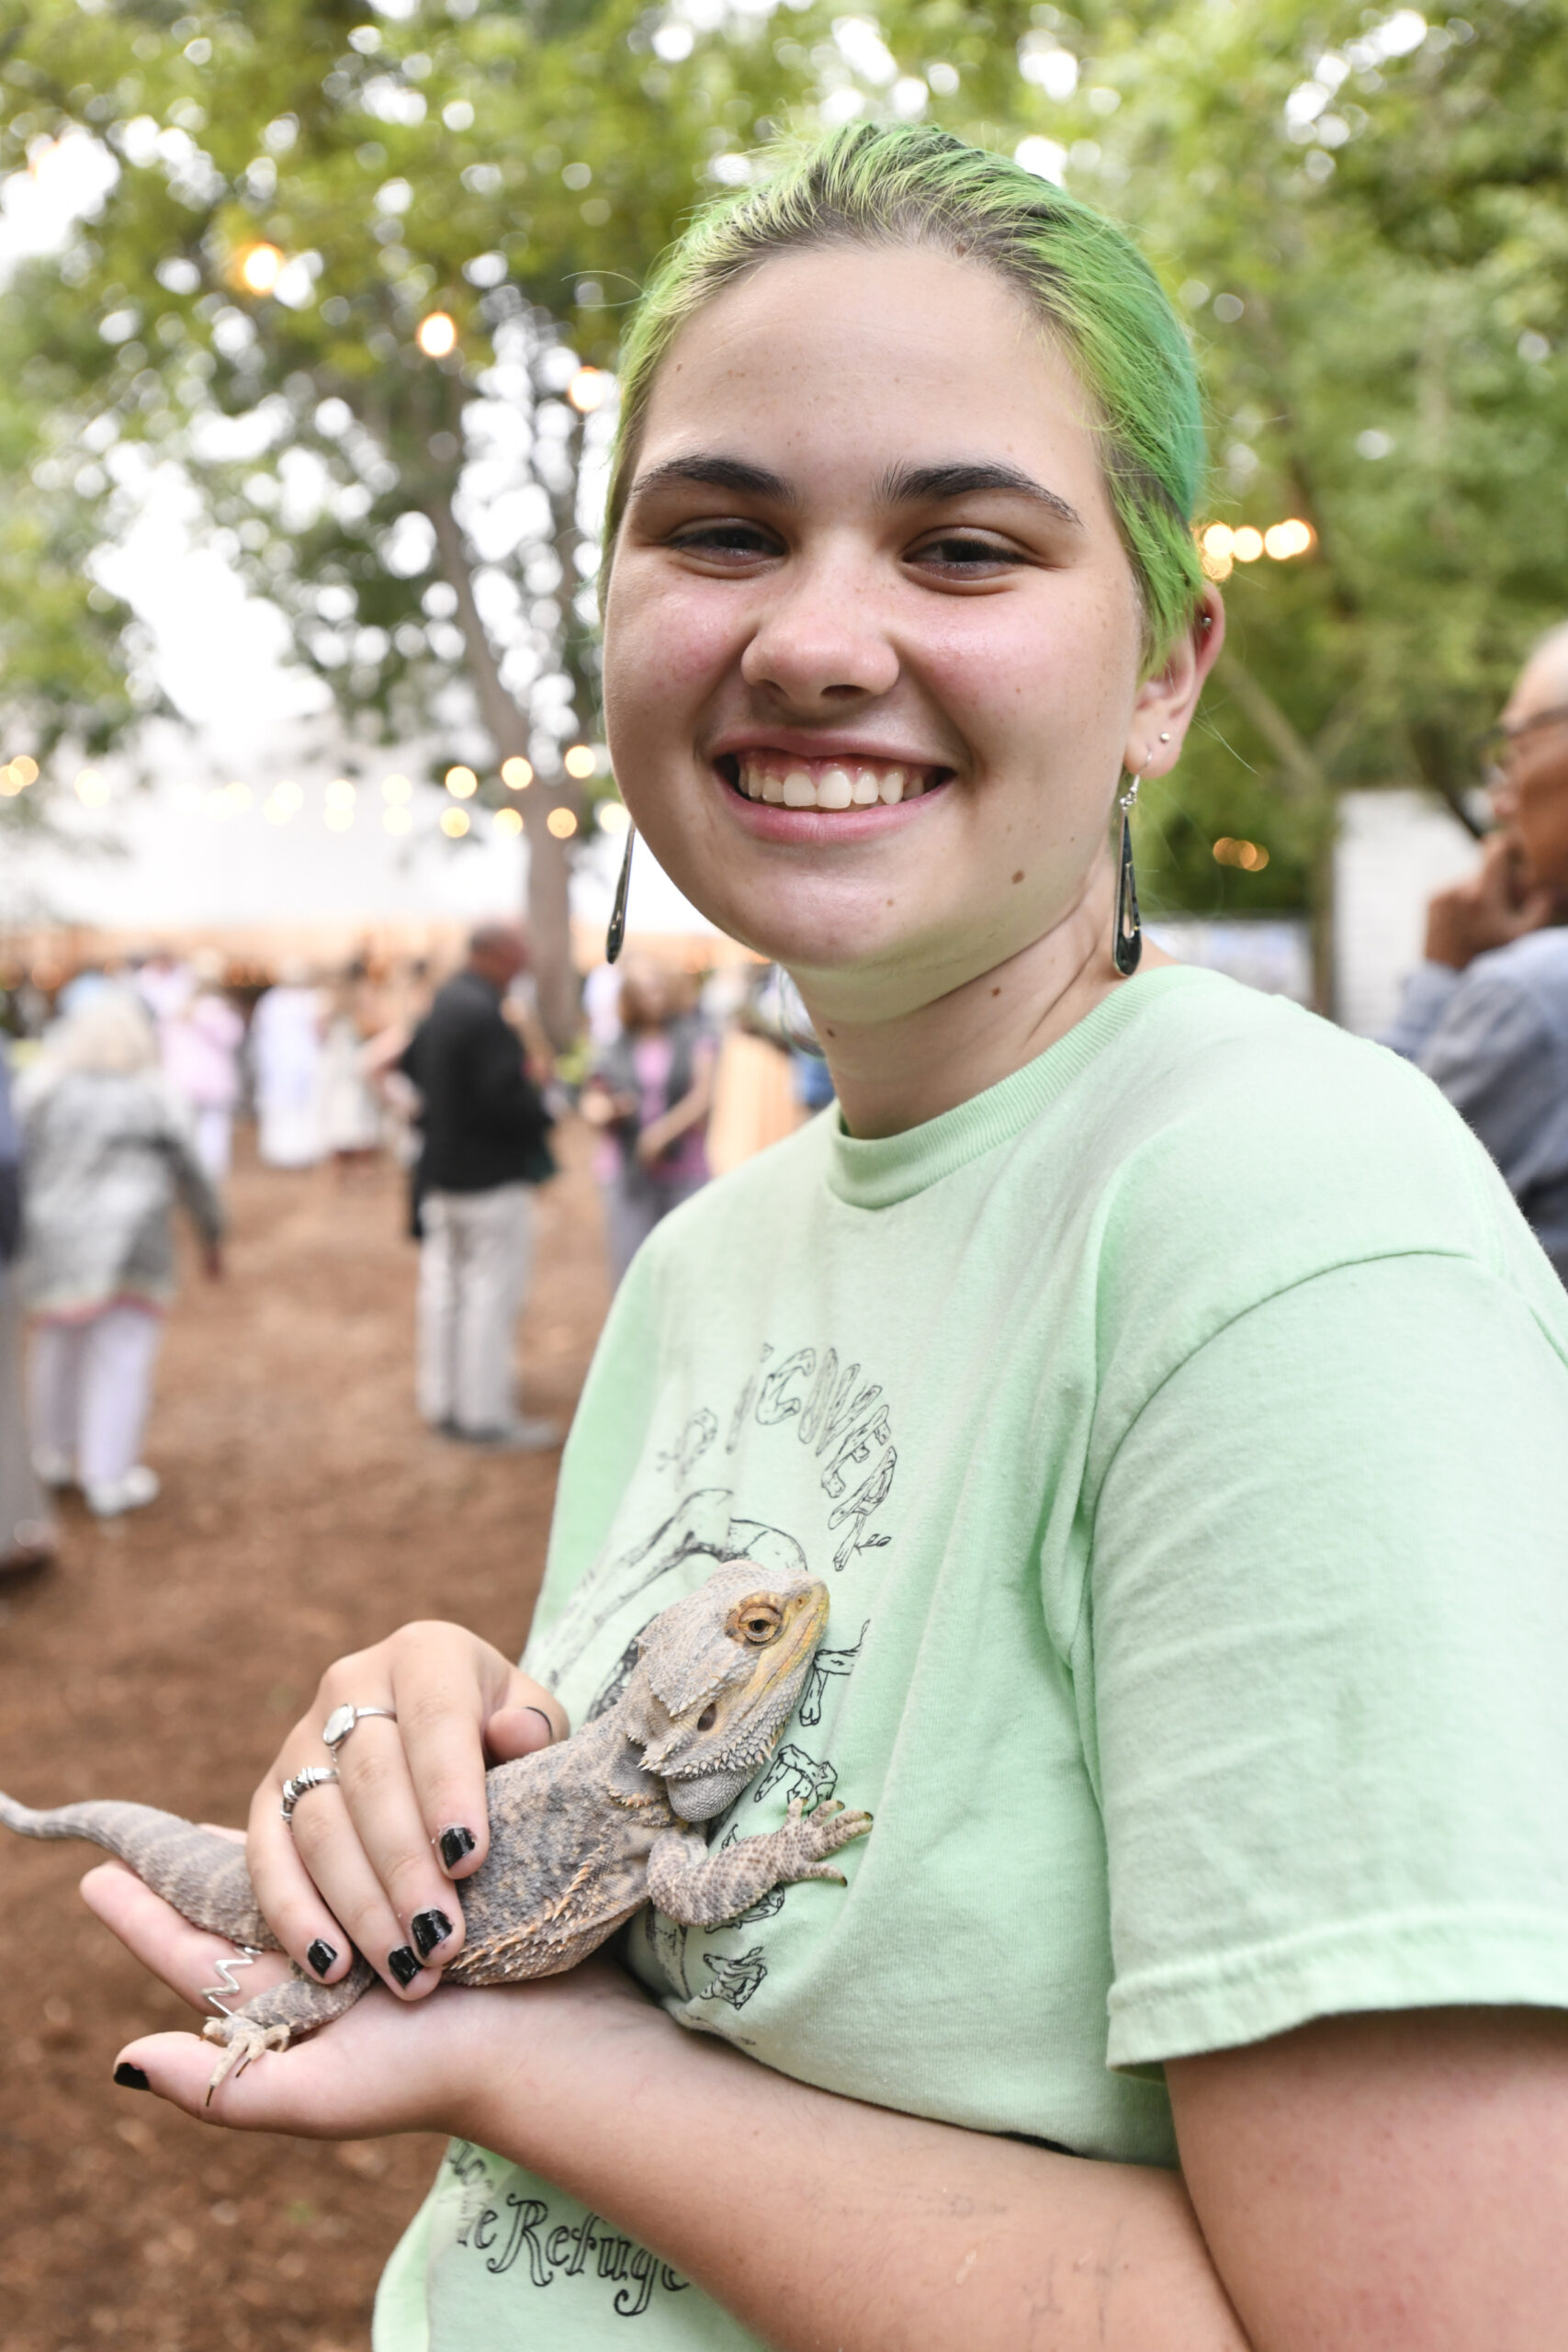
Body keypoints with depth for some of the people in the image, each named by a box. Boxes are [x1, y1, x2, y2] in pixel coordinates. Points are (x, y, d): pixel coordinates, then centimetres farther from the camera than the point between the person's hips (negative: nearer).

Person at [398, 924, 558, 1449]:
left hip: (441, 1170, 9)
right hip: (489, 1177, -9)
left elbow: (409, 1065, 19)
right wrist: (546, 1108, -10)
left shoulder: (441, 1006, 6)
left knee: (444, 1283, 15)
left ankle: (441, 1400, 26)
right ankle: (486, 1415, 4)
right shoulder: (484, 1016, -23)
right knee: (492, 1291, -1)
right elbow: (506, 1096, -26)